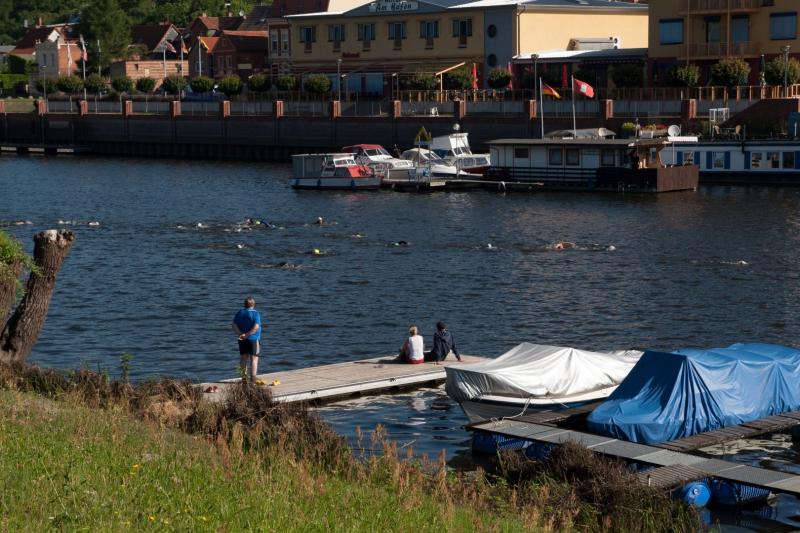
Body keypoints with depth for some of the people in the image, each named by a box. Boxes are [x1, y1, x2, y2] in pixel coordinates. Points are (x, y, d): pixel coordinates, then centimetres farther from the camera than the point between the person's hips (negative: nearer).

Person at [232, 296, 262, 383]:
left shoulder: (239, 313, 5)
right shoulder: (255, 313, -10)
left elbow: (235, 326, -3)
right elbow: (256, 327, -22)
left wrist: (240, 334, -14)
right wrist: (247, 335, -19)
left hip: (242, 340, 5)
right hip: (253, 339, -5)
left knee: (243, 358, 13)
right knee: (254, 359, -1)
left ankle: (244, 377, 18)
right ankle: (253, 378, -6)